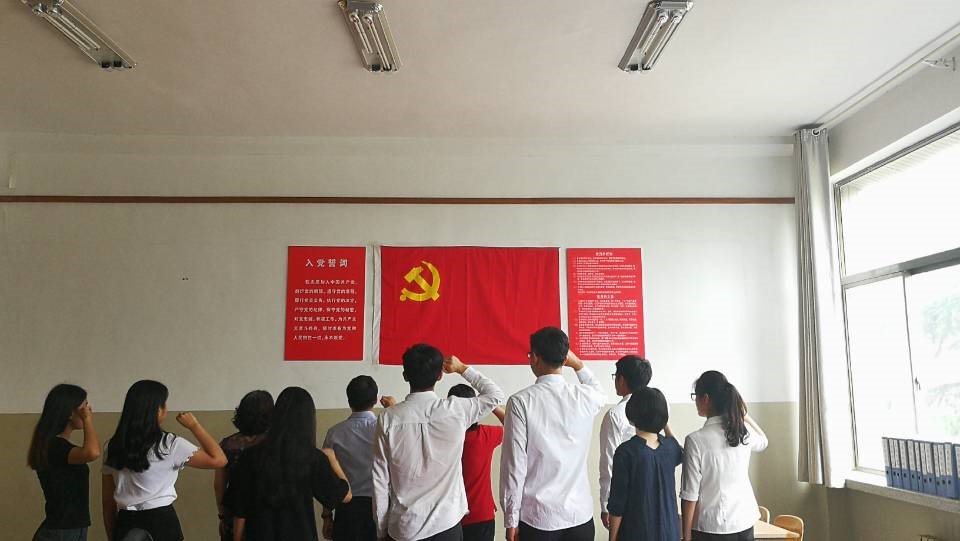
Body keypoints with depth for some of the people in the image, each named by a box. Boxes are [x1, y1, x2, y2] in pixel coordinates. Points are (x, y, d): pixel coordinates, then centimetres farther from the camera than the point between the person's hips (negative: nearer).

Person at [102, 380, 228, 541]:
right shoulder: (169, 444, -12)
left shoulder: (113, 447, 4)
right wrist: (194, 426, -3)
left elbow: (108, 500, 9)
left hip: (126, 525, 5)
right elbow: (219, 460, -11)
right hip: (161, 524, -5)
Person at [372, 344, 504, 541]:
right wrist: (462, 368, 17)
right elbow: (496, 394, 9)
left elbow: (381, 480, -4)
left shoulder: (388, 418, -8)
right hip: (446, 524, 0)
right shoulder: (456, 411, -10)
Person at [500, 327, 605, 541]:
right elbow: (600, 392, 25)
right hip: (580, 516, 3)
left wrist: (511, 519, -3)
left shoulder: (521, 402, -12)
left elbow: (514, 464, -11)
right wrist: (578, 364, 26)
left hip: (537, 519, -3)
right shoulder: (585, 397, -2)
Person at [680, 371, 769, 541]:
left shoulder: (696, 440, -17)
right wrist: (744, 413, 17)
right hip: (744, 523, 5)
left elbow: (690, 494, -14)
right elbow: (763, 441, 25)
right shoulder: (744, 431, -2)